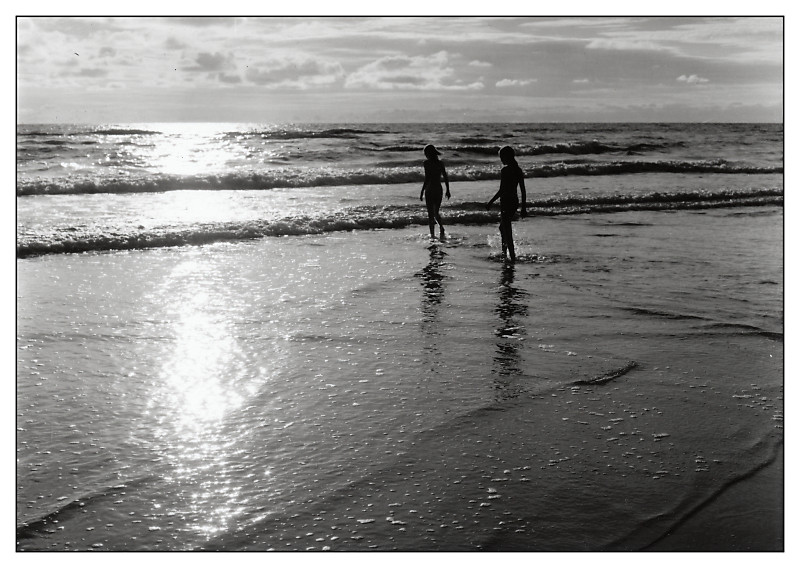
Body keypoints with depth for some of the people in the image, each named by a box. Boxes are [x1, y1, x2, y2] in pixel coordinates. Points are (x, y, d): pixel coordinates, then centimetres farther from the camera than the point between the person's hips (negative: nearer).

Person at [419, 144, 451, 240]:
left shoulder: (427, 163, -10)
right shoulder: (440, 163, 5)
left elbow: (427, 178, -16)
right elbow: (446, 178, 6)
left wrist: (422, 191, -12)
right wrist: (448, 190, 14)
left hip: (429, 190, -5)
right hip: (439, 190, 5)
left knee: (430, 214, 4)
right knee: (436, 213, 16)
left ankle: (432, 234, 1)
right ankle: (441, 227, -10)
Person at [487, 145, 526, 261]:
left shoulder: (505, 170, -16)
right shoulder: (518, 170, 7)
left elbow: (501, 190, -19)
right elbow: (523, 191, 9)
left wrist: (491, 202, -10)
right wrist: (523, 207, 15)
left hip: (506, 202, -8)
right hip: (515, 202, 8)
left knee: (507, 231, -2)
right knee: (503, 227, 25)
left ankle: (512, 256, -4)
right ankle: (504, 253, 33)